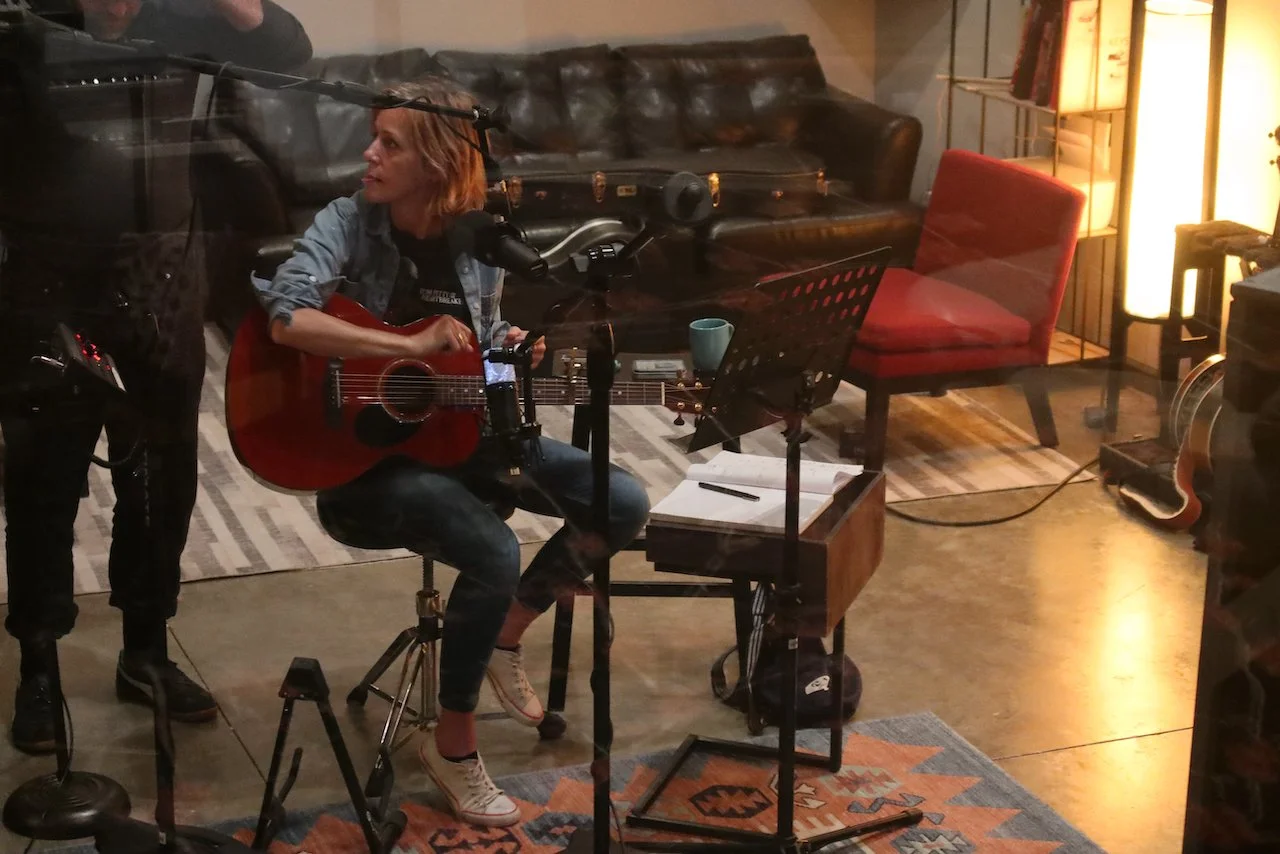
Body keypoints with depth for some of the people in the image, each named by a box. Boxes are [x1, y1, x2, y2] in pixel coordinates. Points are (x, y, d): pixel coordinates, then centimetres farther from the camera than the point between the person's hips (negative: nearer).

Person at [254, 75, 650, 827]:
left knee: (625, 503, -8)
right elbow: (286, 318, -27)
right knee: (494, 553, -31)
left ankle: (506, 635, 12)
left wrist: (509, 351, -10)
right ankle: (454, 745, -8)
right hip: (364, 448, -5)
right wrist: (412, 346, -27)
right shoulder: (348, 223, -11)